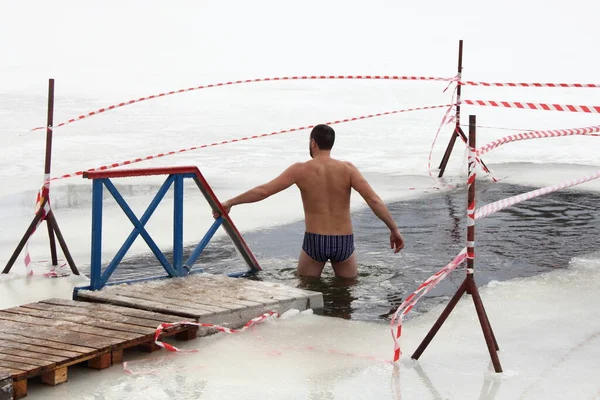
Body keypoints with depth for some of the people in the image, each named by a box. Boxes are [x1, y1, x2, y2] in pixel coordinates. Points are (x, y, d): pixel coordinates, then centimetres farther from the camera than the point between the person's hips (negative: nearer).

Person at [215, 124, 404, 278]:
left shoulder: (301, 170, -7)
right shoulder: (347, 168, -5)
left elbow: (263, 191, -9)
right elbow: (374, 200, -13)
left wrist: (230, 203, 1)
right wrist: (394, 230, -6)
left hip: (314, 242, -1)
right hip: (344, 243, 1)